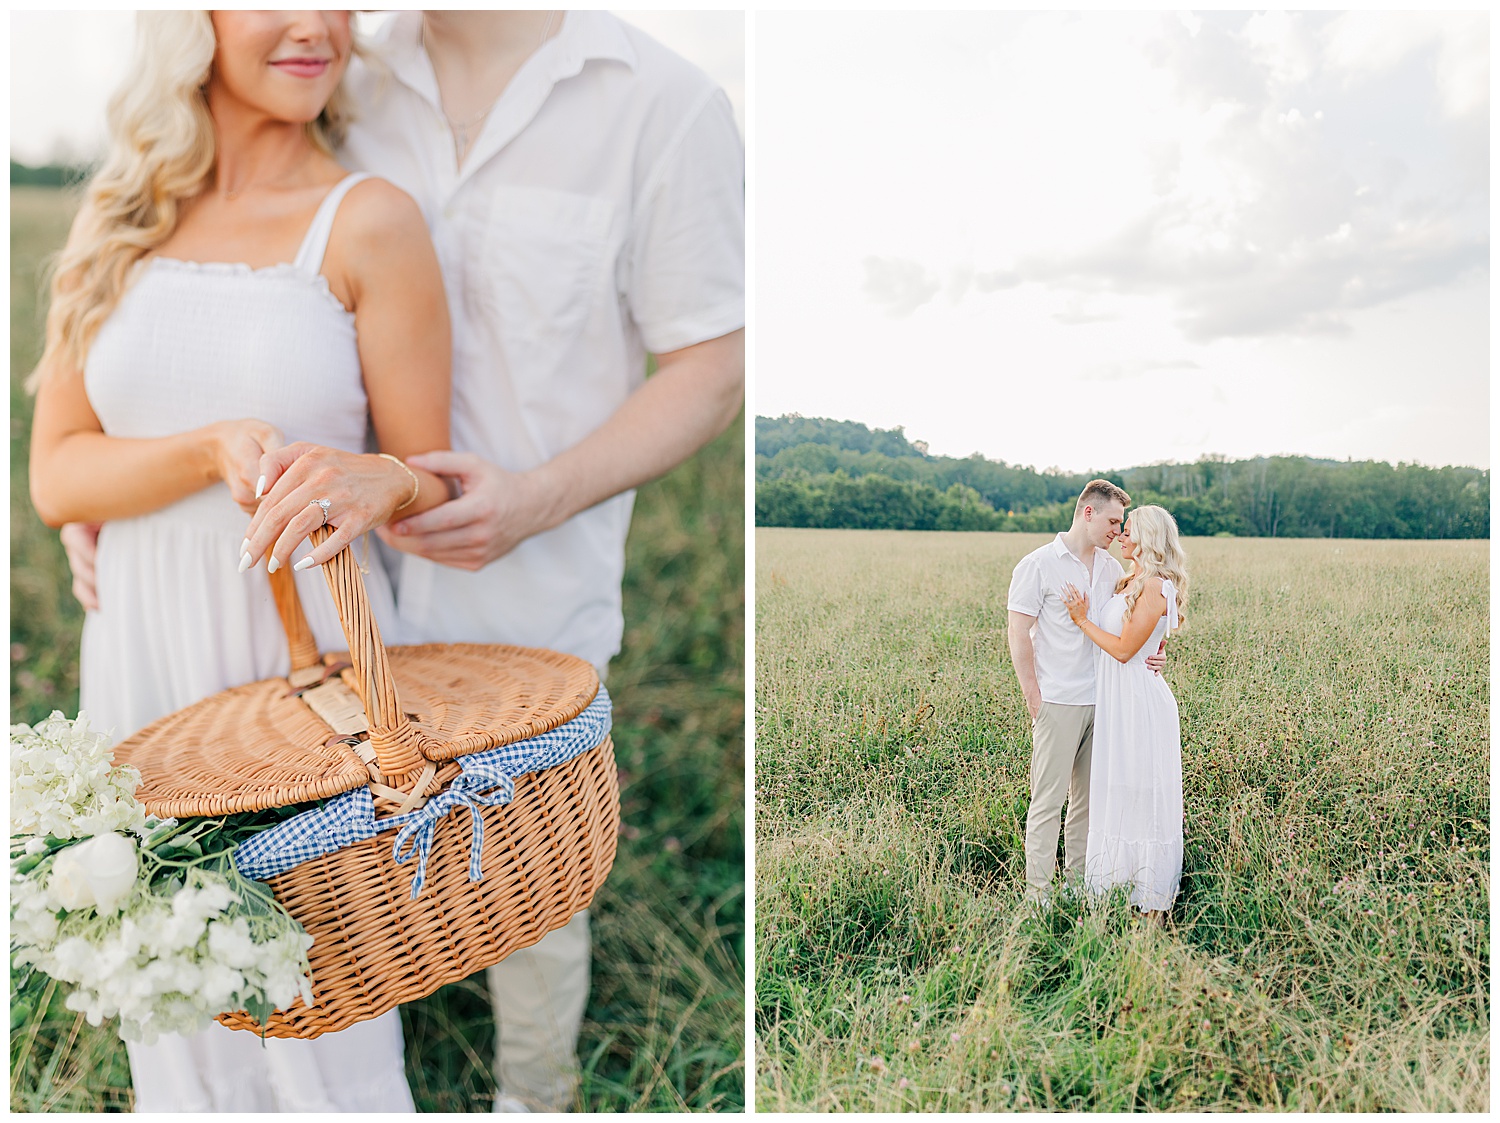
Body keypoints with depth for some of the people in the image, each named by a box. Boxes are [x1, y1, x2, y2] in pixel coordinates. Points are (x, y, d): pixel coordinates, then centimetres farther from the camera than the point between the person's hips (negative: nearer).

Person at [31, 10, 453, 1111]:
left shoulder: (368, 221, -5)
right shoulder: (118, 222, 6)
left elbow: (432, 478, -3)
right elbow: (54, 474, 2)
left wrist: (369, 480, -26)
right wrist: (214, 450, -17)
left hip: (310, 660, -3)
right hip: (143, 658, 4)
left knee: (321, 1019, 8)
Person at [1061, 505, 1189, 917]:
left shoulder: (1155, 587, -15)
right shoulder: (1128, 582, 12)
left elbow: (1123, 649, -18)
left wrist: (1083, 621, -12)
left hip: (1139, 701, -9)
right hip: (1115, 699, 9)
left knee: (1142, 796, 1)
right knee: (1116, 794, 15)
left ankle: (1152, 902, 13)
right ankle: (1121, 887, 27)